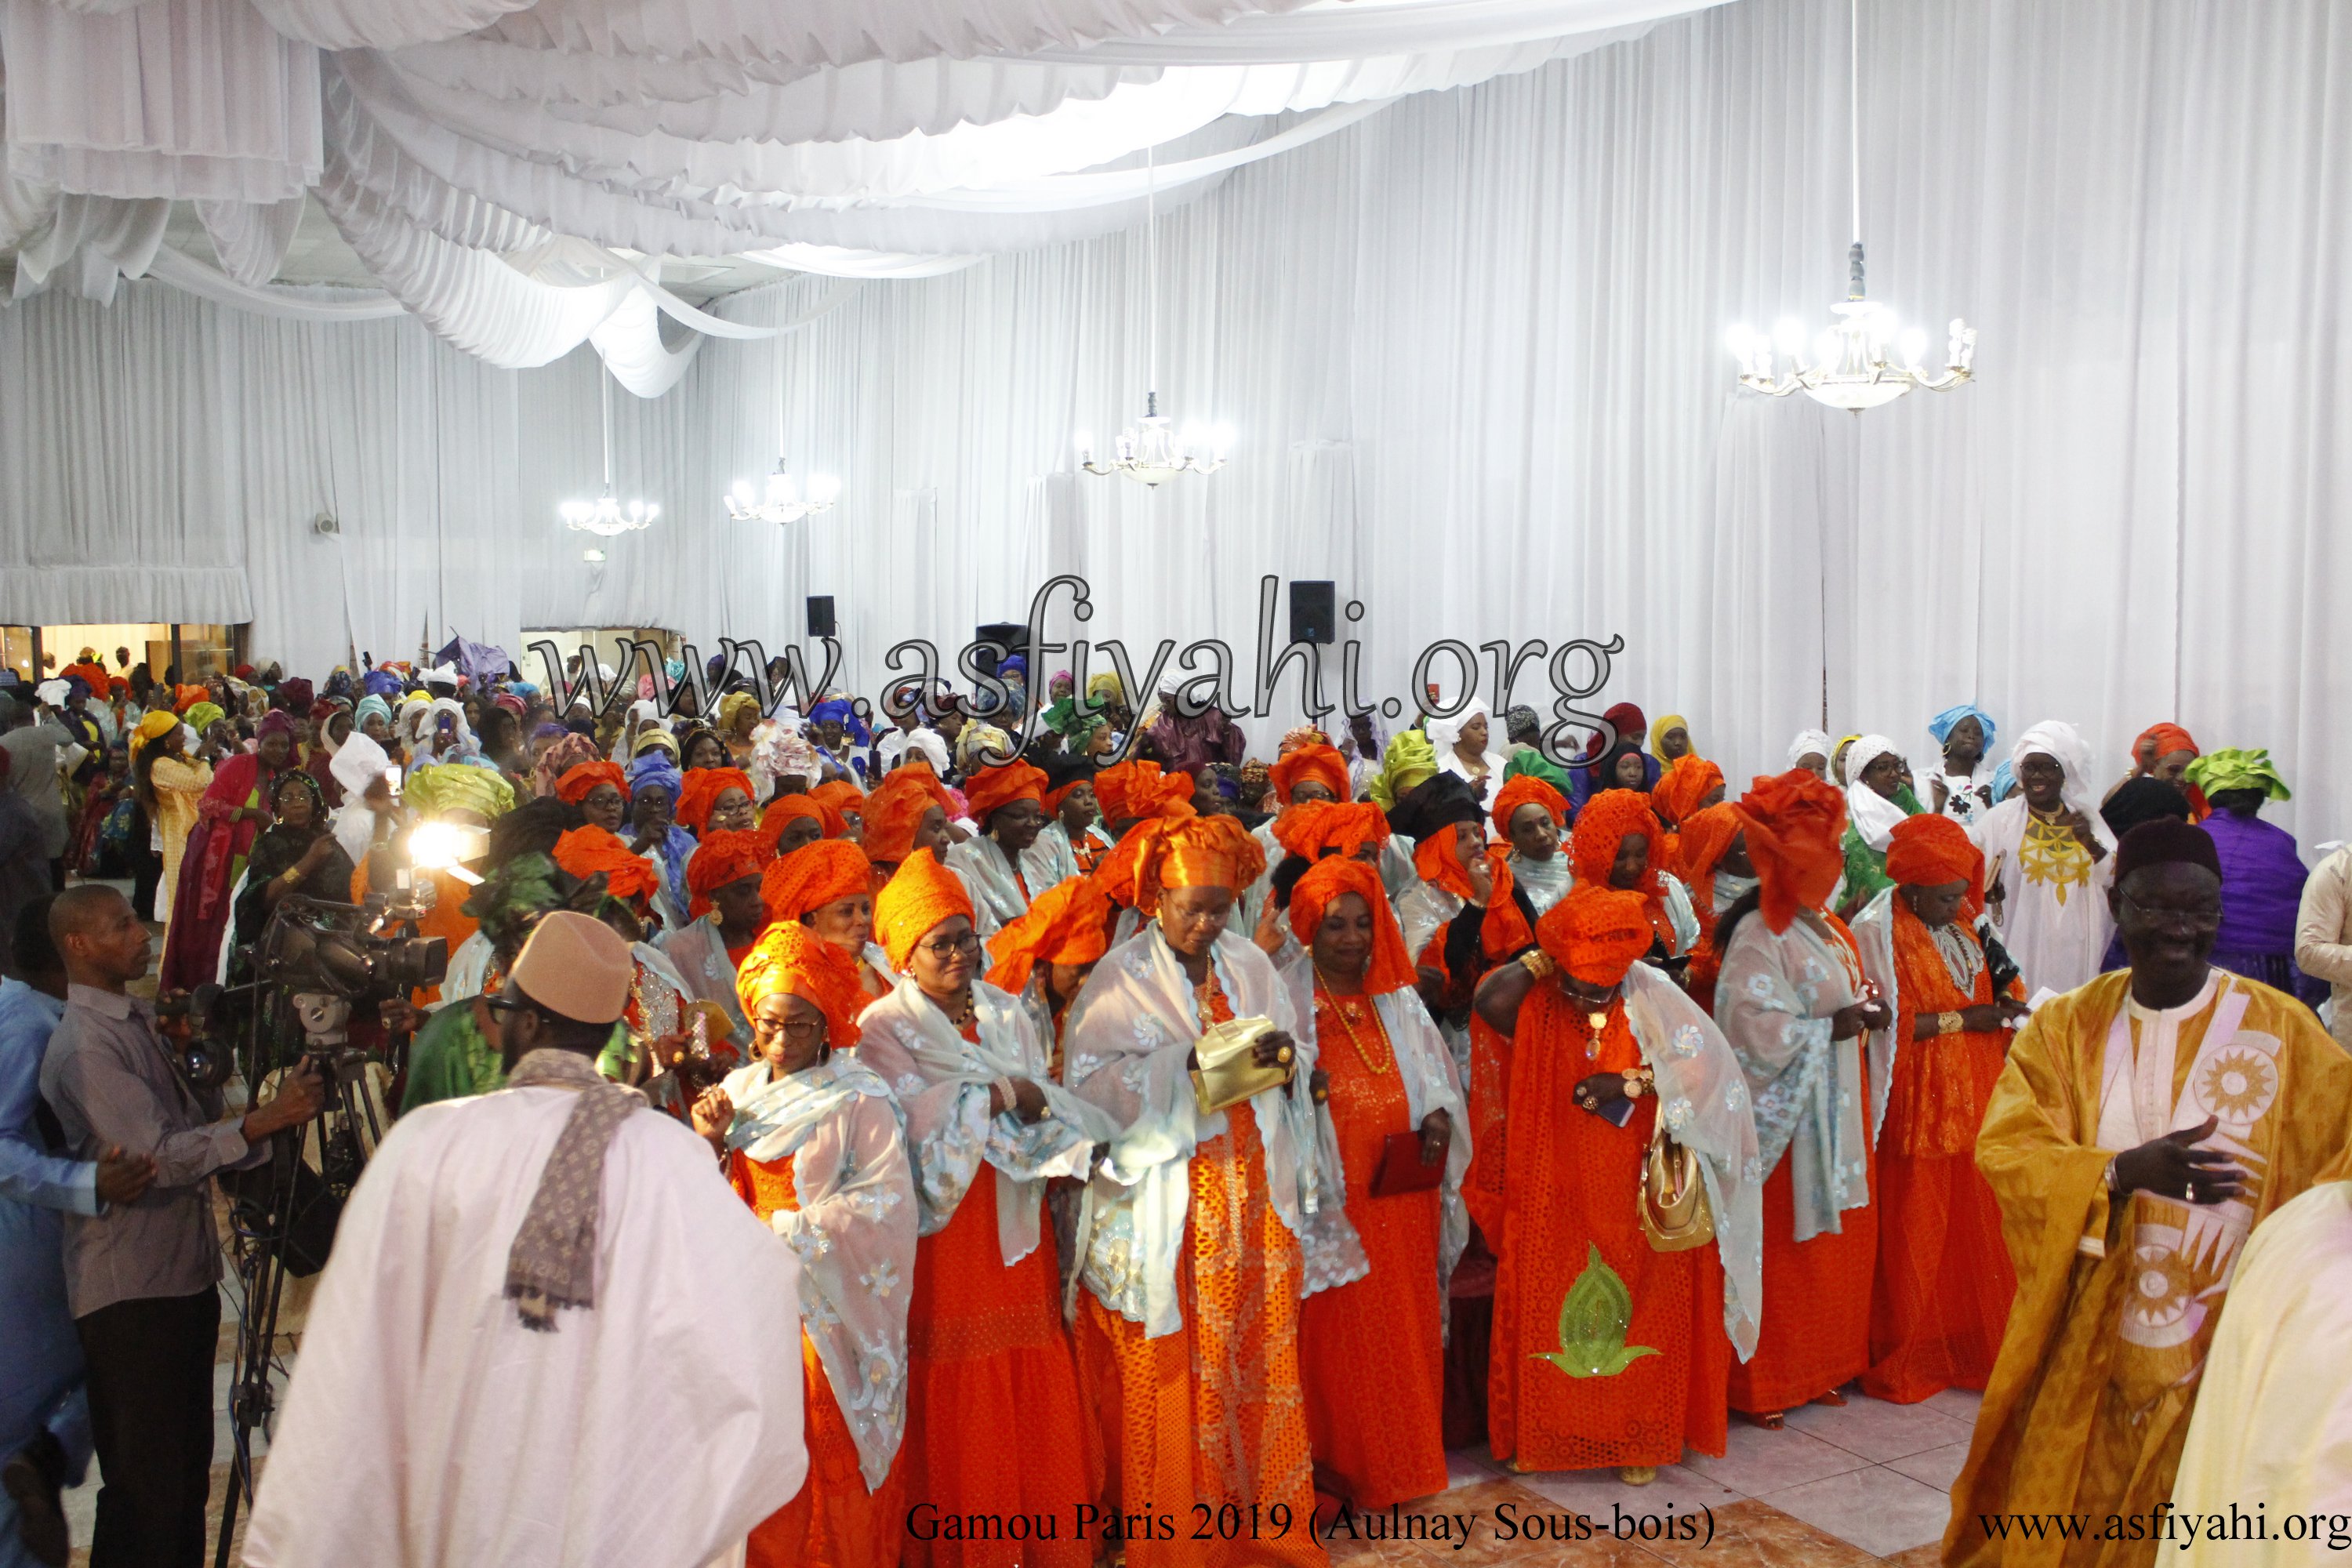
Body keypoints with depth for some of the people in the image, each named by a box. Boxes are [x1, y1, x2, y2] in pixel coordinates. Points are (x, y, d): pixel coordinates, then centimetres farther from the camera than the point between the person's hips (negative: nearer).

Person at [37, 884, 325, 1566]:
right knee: (144, 1487, -1)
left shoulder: (143, 1020, 12)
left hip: (184, 1272, 9)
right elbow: (160, 1157, -24)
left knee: (186, 1471, 17)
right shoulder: (85, 1043, -17)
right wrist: (265, 1119, -30)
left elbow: (198, 1122, 18)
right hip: (129, 1288, -9)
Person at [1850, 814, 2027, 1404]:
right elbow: (1888, 1024, -16)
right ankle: (1905, 1360, 14)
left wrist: (2004, 998, 0)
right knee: (1914, 1232, 2)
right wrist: (1963, 1018, -17)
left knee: (1975, 1227, 8)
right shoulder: (1877, 931, -13)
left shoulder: (1962, 919, 10)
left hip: (1973, 1097, 7)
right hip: (1917, 1106, -7)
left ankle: (1973, 1345, 22)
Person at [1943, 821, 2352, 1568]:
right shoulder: (2066, 1026, 0)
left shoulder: (2284, 1030, -3)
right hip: (2087, 1350, 1)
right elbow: (2005, 1150, -10)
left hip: (2229, 1349, -1)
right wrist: (2127, 1171, -26)